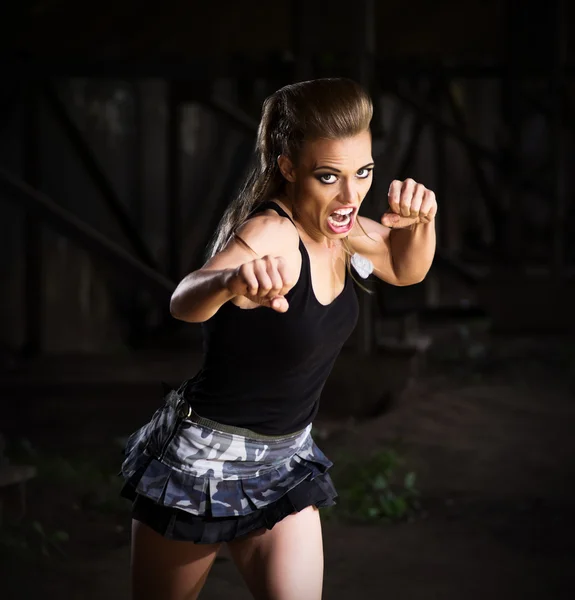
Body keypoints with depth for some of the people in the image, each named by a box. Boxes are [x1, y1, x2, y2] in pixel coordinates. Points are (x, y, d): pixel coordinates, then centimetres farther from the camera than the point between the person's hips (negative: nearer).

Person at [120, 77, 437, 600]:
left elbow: (405, 270, 13)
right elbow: (184, 303, -46)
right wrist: (231, 281, -70)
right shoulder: (270, 233, -27)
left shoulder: (336, 224, -6)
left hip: (287, 459, 6)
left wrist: (419, 224, -10)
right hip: (207, 459, -6)